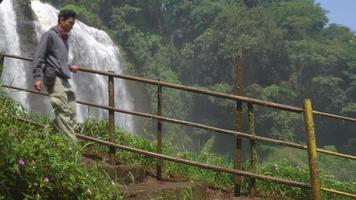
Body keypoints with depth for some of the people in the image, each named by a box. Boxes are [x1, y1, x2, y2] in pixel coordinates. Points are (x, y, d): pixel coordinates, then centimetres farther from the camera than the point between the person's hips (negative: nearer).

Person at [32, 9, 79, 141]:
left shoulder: (64, 38, 22)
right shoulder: (50, 35, -3)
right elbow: (39, 57, -9)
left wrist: (69, 67, 16)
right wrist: (37, 77, -16)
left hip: (64, 80, 9)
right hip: (54, 79, -9)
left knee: (71, 113, 3)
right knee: (63, 112, -14)